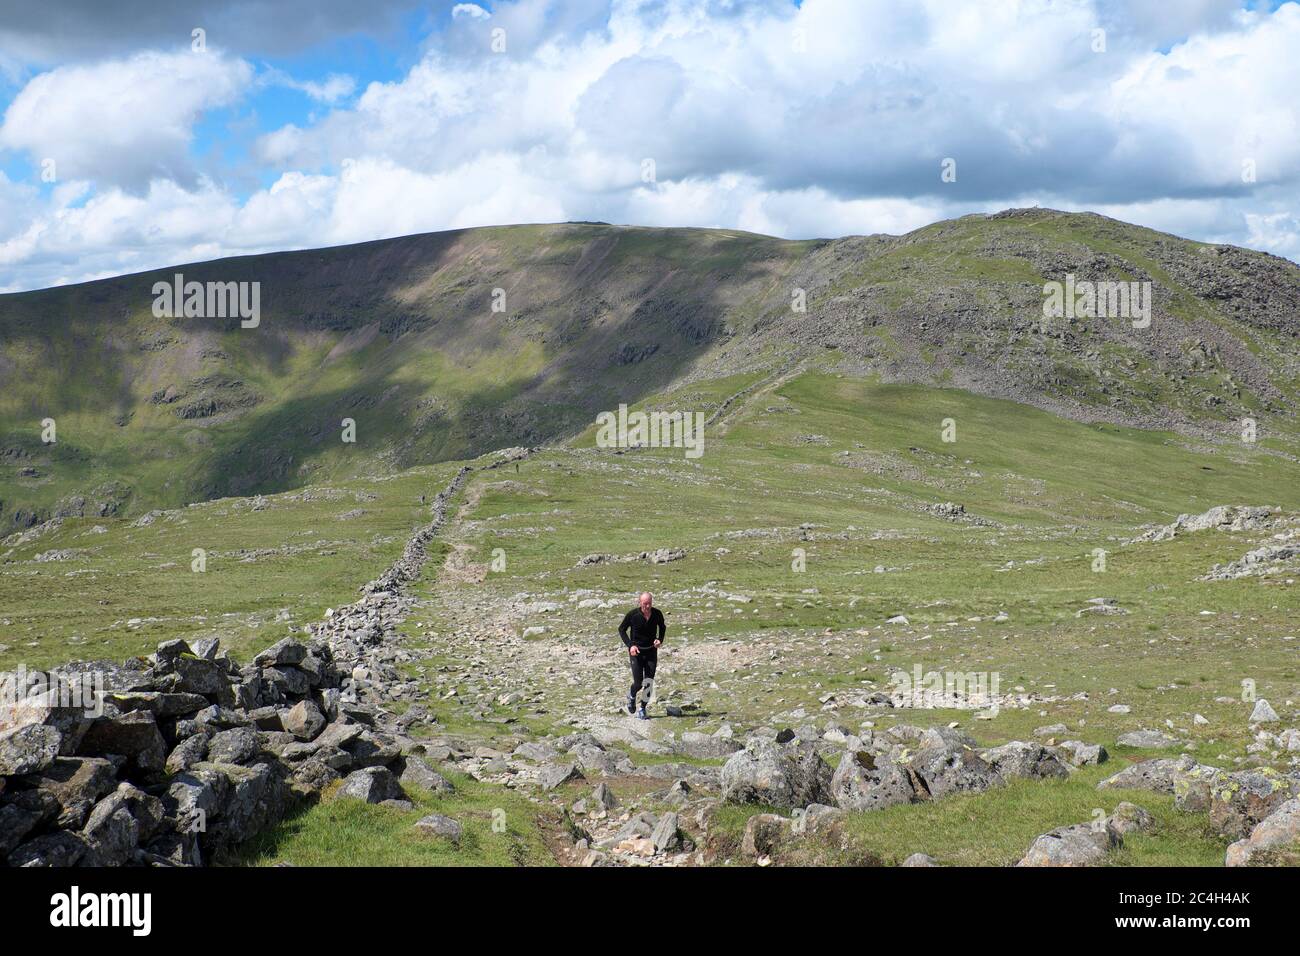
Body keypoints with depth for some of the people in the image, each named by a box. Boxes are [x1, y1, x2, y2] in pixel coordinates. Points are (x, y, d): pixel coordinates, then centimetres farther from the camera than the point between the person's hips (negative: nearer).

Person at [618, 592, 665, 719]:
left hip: (651, 651, 2)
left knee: (649, 683, -2)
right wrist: (630, 645, -13)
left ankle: (642, 710, 13)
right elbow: (621, 629, -1)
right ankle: (632, 696, 29)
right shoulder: (633, 614, -15)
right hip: (636, 651, -2)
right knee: (638, 683, -6)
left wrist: (660, 640, -6)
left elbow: (662, 627, 13)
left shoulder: (657, 614, -7)